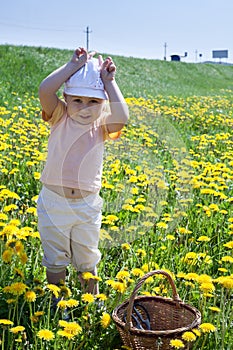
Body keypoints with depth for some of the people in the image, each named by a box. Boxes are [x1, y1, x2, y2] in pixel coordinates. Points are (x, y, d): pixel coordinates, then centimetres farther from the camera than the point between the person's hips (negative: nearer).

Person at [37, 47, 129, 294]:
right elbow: (45, 90, -23)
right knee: (55, 261, 14)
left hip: (88, 206, 1)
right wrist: (73, 65, -18)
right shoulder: (60, 119, -6)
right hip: (54, 203, -1)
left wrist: (109, 82, -19)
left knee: (87, 261, 19)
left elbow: (121, 117, -27)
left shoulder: (102, 126, -5)